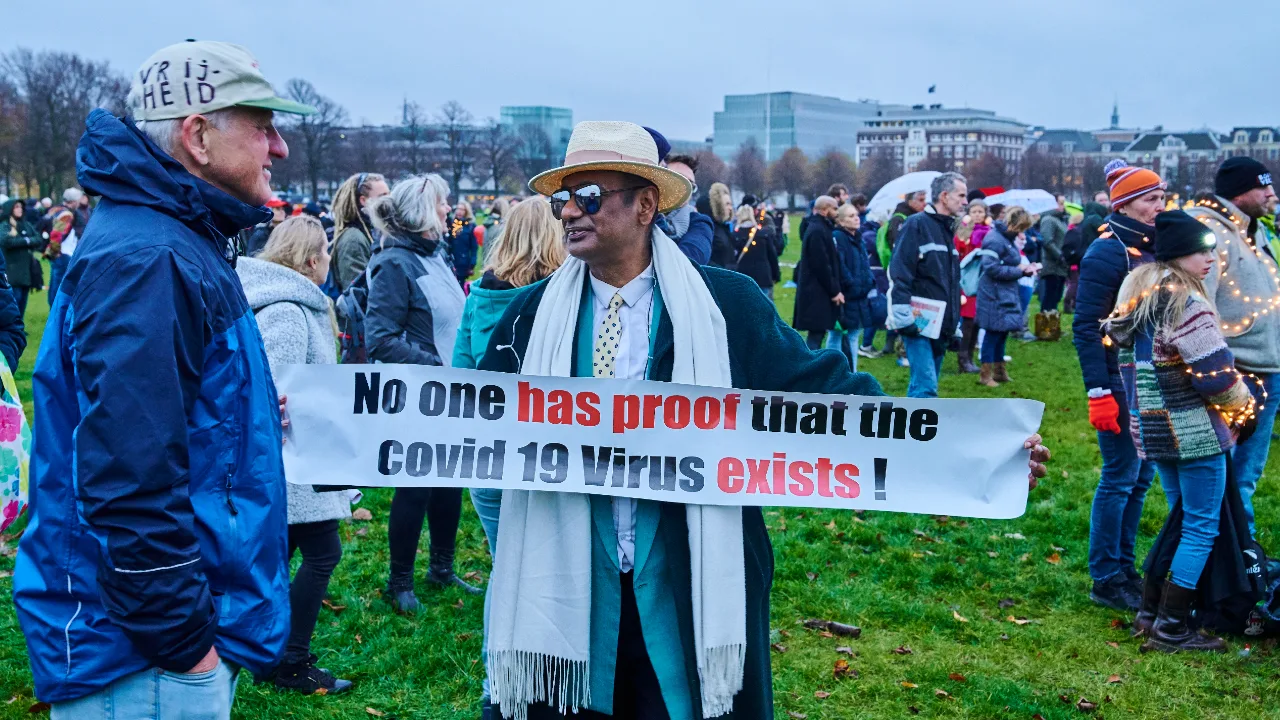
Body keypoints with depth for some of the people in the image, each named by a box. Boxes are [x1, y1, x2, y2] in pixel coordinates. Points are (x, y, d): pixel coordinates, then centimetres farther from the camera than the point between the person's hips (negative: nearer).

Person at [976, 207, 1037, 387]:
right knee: (993, 333, -3)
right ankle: (985, 375, 4)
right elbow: (992, 269, -22)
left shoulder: (1008, 238, 13)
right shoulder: (995, 240, -17)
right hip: (995, 294, -9)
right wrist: (1020, 271, -17)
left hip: (1006, 293, 9)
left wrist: (1024, 267, 0)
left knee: (1002, 332, 14)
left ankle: (999, 371, 24)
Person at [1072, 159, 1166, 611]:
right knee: (1120, 477, -2)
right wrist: (1099, 392, -20)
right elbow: (1085, 327, -16)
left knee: (1141, 476, 13)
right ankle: (1106, 581, 8)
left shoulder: (1153, 248, 10)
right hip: (1120, 384, -8)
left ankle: (1124, 568, 24)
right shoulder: (1108, 253, -13)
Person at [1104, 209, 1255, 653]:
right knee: (1202, 526, 0)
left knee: (1181, 517, 20)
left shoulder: (1136, 295, 11)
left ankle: (1152, 608, 23)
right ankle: (1171, 628, 1)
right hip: (1195, 430, -9)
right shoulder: (1186, 304, -17)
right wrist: (1244, 406, 1)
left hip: (1152, 428, 9)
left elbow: (1126, 353, 17)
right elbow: (1216, 374, -17)